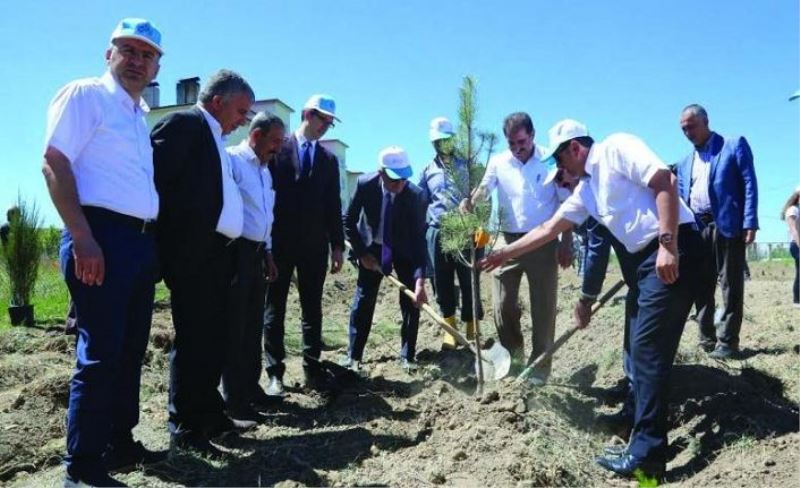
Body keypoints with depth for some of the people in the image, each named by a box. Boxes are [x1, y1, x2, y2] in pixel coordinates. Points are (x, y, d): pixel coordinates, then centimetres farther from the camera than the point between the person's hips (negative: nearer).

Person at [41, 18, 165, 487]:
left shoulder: (142, 114, 21)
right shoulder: (84, 94, -2)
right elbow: (54, 165, -12)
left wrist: (155, 241, 13)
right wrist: (82, 238, -20)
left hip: (142, 241, 8)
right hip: (102, 236, -8)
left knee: (131, 350, 13)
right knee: (100, 352, -6)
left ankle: (120, 443, 27)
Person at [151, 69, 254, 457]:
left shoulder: (215, 138, 21)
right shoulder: (184, 123, -6)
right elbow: (155, 178, -16)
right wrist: (165, 241, -15)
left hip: (216, 254, 9)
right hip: (192, 253, -9)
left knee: (212, 338, 14)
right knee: (193, 340, -4)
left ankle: (209, 415, 25)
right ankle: (184, 429, 7)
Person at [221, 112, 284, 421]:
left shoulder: (265, 170, 18)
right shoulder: (232, 159, -10)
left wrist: (268, 253, 20)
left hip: (257, 252, 9)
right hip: (236, 250, -9)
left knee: (253, 325, 15)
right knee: (234, 326, -1)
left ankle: (250, 387, 27)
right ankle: (233, 399, 8)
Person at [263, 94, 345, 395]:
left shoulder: (329, 159, 12)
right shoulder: (278, 148, 0)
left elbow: (333, 206, 10)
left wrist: (337, 245, 5)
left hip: (315, 245, 3)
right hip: (279, 243, -3)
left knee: (312, 308, 7)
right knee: (275, 308, 3)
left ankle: (312, 369, 14)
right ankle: (275, 373, 11)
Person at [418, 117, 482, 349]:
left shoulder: (466, 166, 8)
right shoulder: (428, 171, 12)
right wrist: (424, 232, 9)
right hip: (437, 233, 2)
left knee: (469, 282, -1)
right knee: (442, 283, 5)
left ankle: (472, 329, 9)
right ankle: (450, 327, 17)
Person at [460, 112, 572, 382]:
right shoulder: (498, 162, 3)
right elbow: (483, 189, -10)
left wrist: (566, 243, -4)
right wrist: (469, 202, -34)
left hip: (543, 242, -2)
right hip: (509, 241, 2)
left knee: (543, 307, 4)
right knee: (503, 304, 7)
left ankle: (540, 366, 15)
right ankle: (513, 355, 29)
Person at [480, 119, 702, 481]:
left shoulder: (617, 148, -6)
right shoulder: (584, 191, 19)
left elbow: (665, 181, -17)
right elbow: (548, 229, 23)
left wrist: (667, 244, -23)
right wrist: (504, 254, 24)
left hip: (673, 250, -9)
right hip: (642, 258, 9)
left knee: (649, 349, -10)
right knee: (641, 347, 15)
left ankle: (646, 454, -5)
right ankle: (642, 418, 30)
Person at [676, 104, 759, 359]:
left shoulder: (735, 145, 3)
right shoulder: (685, 163, 19)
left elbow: (749, 184, -5)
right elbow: (680, 199, 16)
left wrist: (750, 223, -14)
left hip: (727, 226, -5)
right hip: (696, 229, 6)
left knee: (730, 286, 0)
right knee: (701, 287, 7)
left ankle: (728, 342, 5)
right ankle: (707, 340, 15)